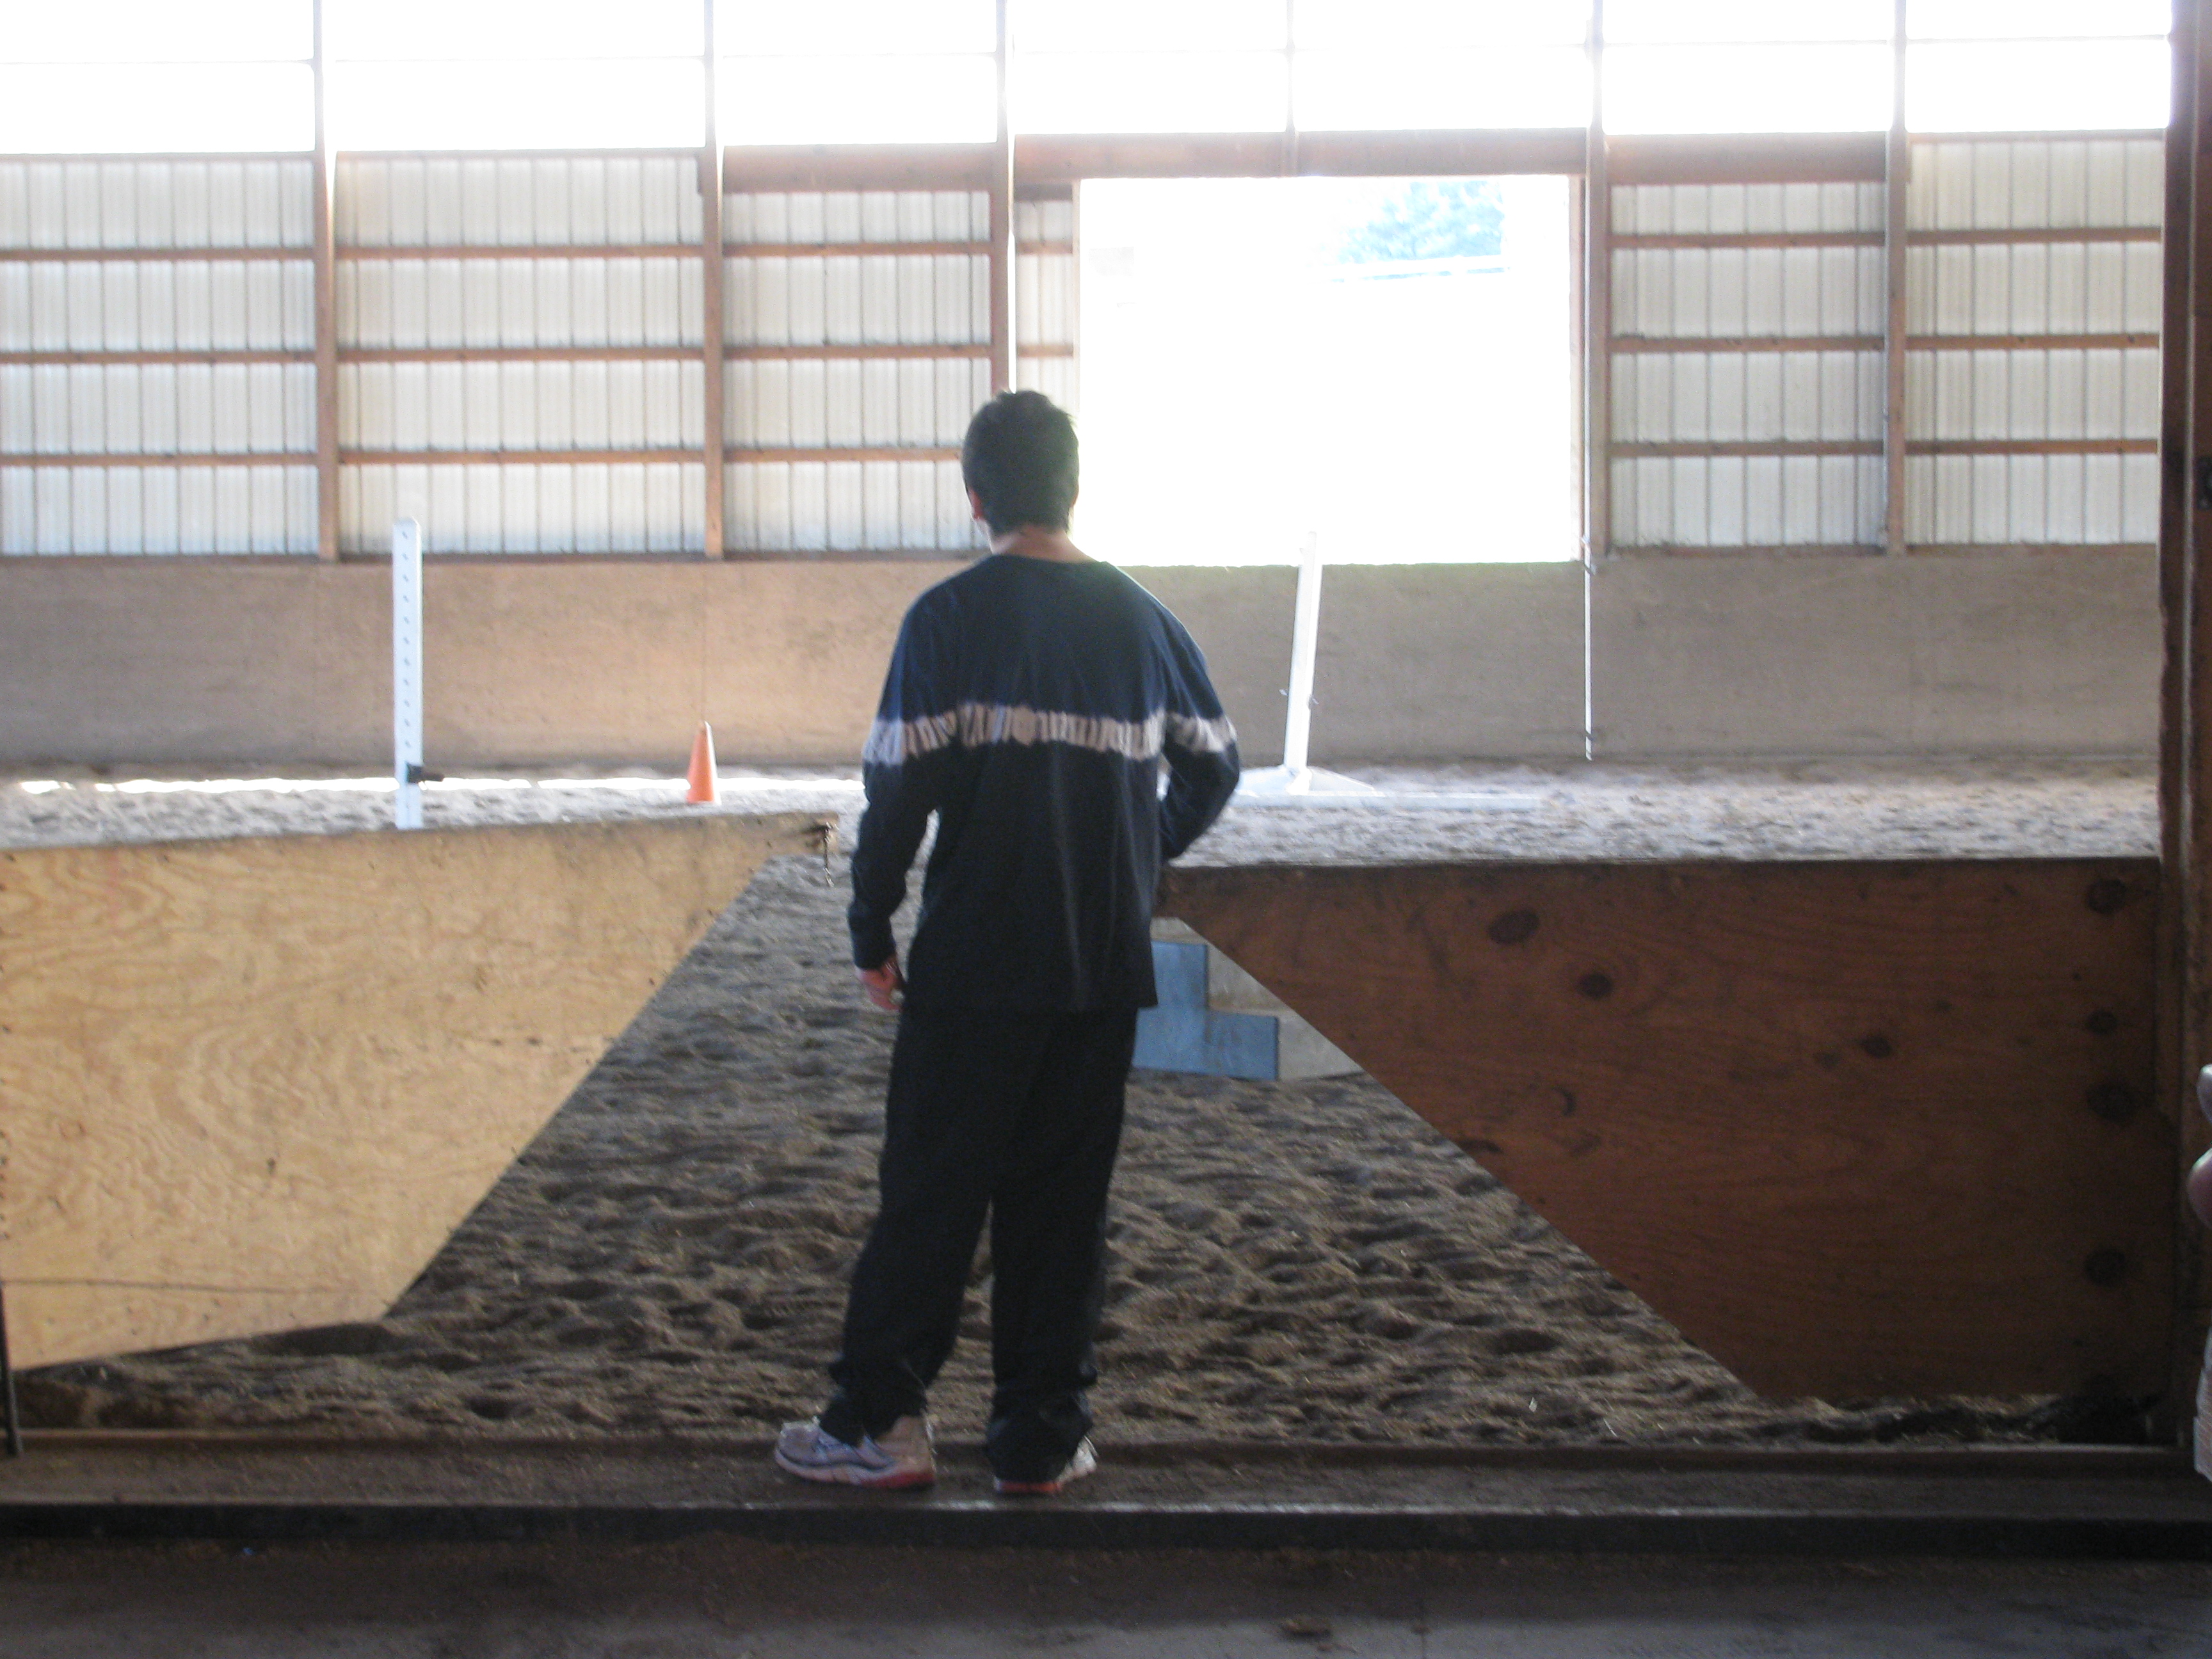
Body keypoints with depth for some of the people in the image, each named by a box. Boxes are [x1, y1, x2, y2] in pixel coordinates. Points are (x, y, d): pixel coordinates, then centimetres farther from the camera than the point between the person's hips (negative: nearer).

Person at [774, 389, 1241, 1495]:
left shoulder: (949, 618, -7)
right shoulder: (1139, 618, 6)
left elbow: (900, 786, -9)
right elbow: (1213, 764, 15)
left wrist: (872, 934, 0)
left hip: (976, 960, -3)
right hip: (1106, 967, 3)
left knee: (930, 1192, 5)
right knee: (1065, 1199, 9)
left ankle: (879, 1422, 7)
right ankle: (1042, 1439, 12)